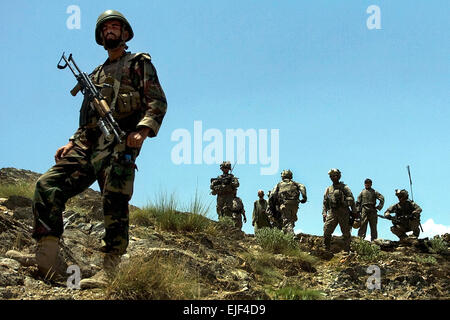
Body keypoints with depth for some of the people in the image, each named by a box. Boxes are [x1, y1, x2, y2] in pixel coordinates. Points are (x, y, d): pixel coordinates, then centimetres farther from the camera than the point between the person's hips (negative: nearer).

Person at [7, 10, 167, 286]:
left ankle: (110, 272, -21)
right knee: (47, 185, -11)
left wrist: (143, 130, -18)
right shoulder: (96, 75, 31)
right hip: (87, 146, 6)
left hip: (119, 143, -6)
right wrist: (71, 143, 13)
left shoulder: (139, 64, 12)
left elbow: (158, 102, -1)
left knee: (115, 202, -19)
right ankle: (48, 258, -17)